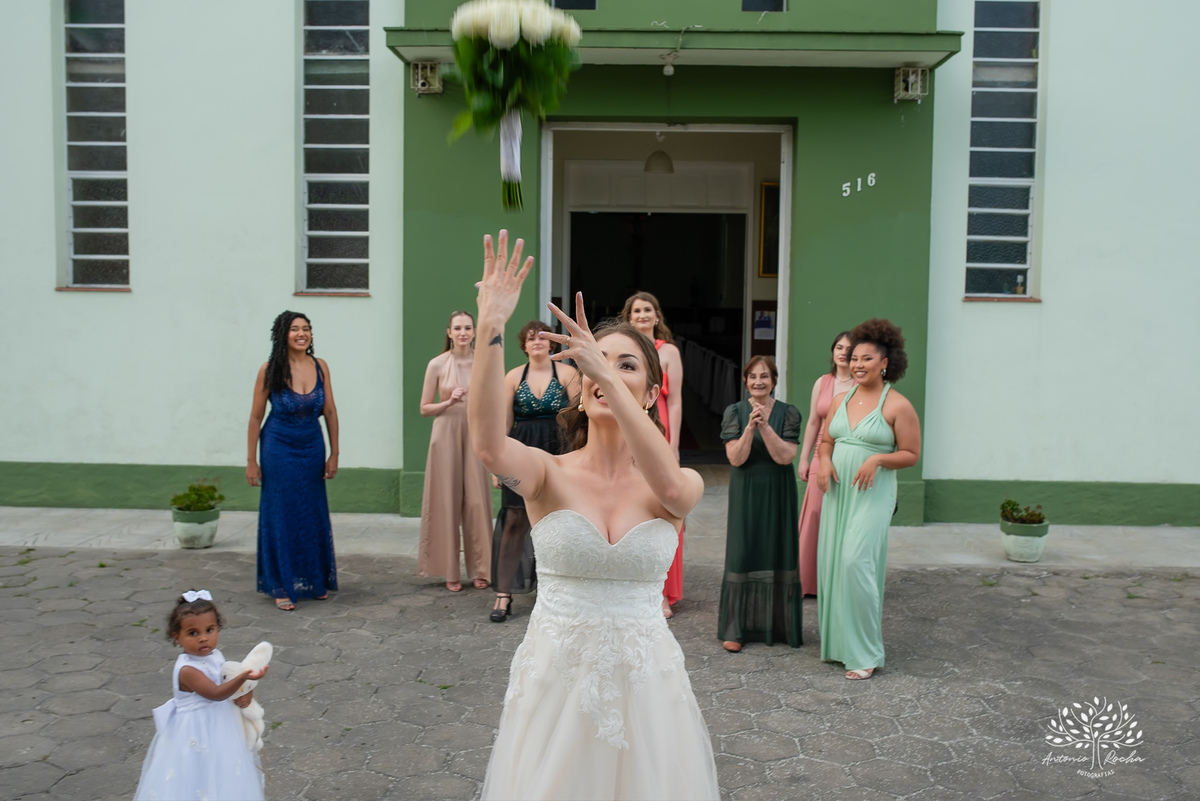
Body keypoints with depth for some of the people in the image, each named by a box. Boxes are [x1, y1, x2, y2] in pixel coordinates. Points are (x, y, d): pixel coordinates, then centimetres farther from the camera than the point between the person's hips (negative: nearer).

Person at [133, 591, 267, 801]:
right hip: (196, 734, -8)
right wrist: (243, 677, -45)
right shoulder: (187, 670, -23)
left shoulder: (215, 657, 0)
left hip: (220, 729, 8)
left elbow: (229, 683, 12)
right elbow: (216, 693, -30)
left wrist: (247, 694, -9)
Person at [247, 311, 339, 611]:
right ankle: (282, 586, 15)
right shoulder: (270, 370, -10)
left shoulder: (320, 367, -2)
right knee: (281, 516, 4)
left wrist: (334, 453, 1)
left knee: (314, 515, 10)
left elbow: (330, 411, 2)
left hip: (313, 448, 3)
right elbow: (256, 417, -6)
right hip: (279, 448, -3)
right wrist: (251, 460, -6)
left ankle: (315, 581, 25)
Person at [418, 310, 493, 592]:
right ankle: (450, 571, 12)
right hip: (446, 434, -1)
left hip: (475, 434, 1)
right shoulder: (437, 364, -1)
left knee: (477, 501, 0)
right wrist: (449, 402, -13)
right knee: (447, 500, 2)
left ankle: (479, 569, 13)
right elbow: (425, 408, 2)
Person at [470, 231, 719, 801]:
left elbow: (670, 485, -28)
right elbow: (489, 444, -26)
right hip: (555, 675, 0)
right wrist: (491, 330, -35)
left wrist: (608, 374, -34)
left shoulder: (682, 486, -4)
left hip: (643, 682, 1)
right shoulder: (549, 473, -5)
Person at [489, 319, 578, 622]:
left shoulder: (567, 373, 1)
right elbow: (504, 422, 5)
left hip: (558, 452, 0)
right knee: (514, 519, -4)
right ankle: (504, 594, 0)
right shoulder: (514, 376, 5)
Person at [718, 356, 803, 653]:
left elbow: (785, 456, -11)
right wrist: (750, 427, -22)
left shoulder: (788, 413, -1)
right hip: (745, 493, 0)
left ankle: (779, 625, 18)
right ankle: (736, 630, 9)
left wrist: (765, 425, -21)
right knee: (743, 555, 1)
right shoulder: (734, 412, -1)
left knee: (778, 554, 4)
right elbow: (735, 458, -9)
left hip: (778, 494, 0)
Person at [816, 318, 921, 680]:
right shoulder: (841, 400, 11)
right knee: (831, 562, 7)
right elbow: (826, 440, 20)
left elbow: (911, 454, -4)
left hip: (872, 494, -6)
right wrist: (824, 461, -1)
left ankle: (865, 653, -2)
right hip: (837, 491, 6)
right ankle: (835, 640, 23)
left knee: (856, 562, -14)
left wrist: (878, 460, -19)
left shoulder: (897, 405, -6)